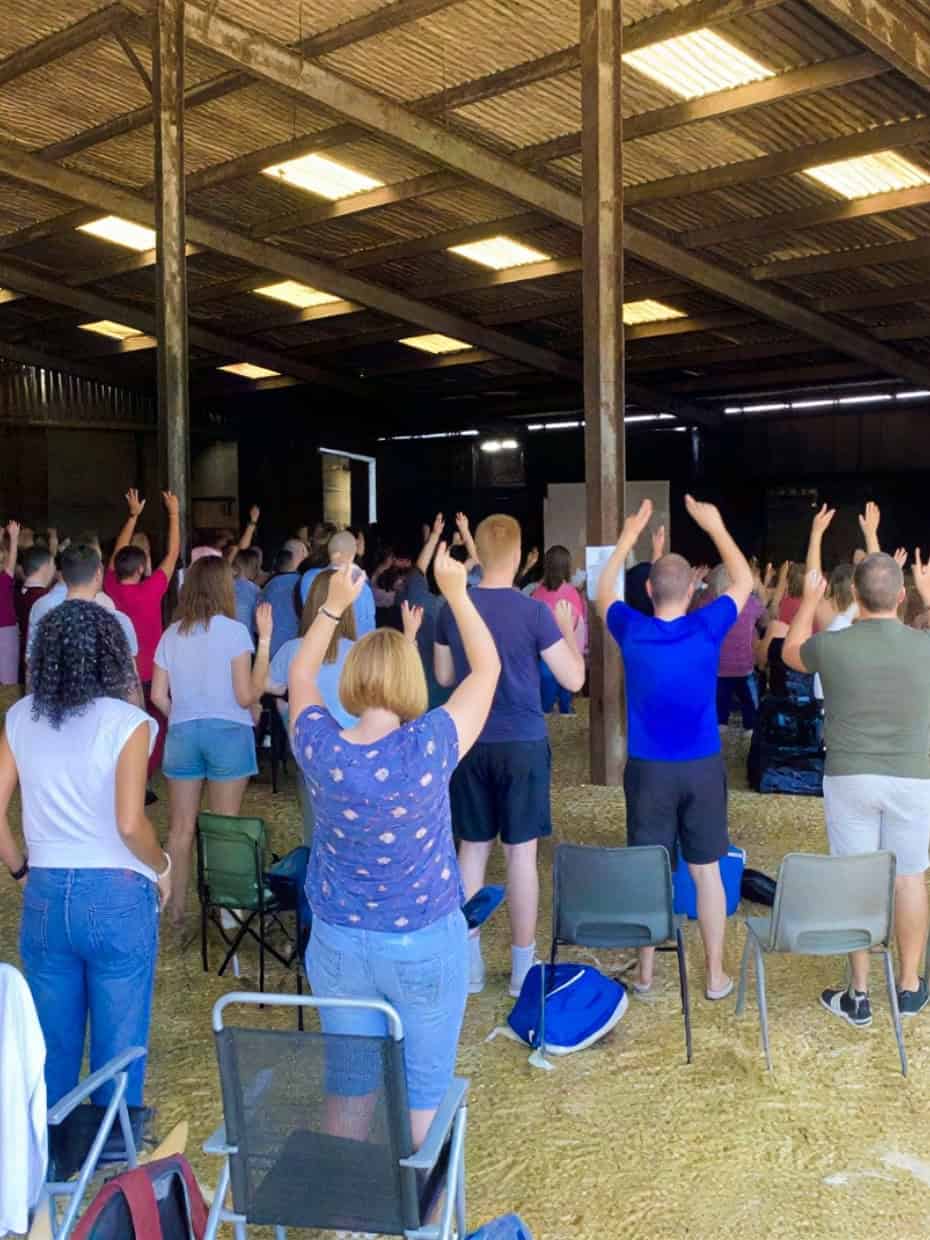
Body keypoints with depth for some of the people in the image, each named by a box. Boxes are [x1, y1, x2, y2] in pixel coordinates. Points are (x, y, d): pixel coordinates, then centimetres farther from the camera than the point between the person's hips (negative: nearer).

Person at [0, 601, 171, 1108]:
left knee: (51, 1045, 19)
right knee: (118, 1047, 11)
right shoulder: (127, 722, -12)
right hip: (118, 897, -4)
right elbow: (130, 825, -19)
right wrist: (162, 869, -1)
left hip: (45, 896, 4)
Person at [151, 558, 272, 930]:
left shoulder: (171, 635, 5)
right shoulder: (233, 631, -8)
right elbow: (247, 696, -11)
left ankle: (176, 909, 18)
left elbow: (158, 696, 6)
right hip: (227, 733, -4)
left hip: (182, 734, 4)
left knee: (181, 827, 11)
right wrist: (265, 640, -7)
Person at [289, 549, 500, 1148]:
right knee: (426, 1088, 14)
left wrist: (334, 605, 11)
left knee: (349, 1082, 18)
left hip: (339, 945, 3)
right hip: (426, 947, -3)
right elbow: (489, 668, -7)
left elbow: (300, 675, 9)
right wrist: (456, 591, -1)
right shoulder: (429, 747, -22)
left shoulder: (321, 748, -13)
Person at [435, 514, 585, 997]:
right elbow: (573, 680, -7)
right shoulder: (534, 612, -13)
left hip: (471, 743, 3)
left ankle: (468, 962, 18)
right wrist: (567, 628, 6)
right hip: (522, 744, -3)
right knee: (520, 851, 5)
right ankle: (522, 966, 14)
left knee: (472, 848, 12)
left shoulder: (452, 609, -1)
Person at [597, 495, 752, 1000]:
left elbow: (603, 591, 14)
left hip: (648, 769, 0)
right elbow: (744, 581, 8)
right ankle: (715, 974, 17)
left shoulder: (632, 631, -9)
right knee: (706, 871, 9)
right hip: (702, 768, 0)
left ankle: (645, 972, 20)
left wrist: (628, 536, 19)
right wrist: (715, 527, 14)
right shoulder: (707, 627, -11)